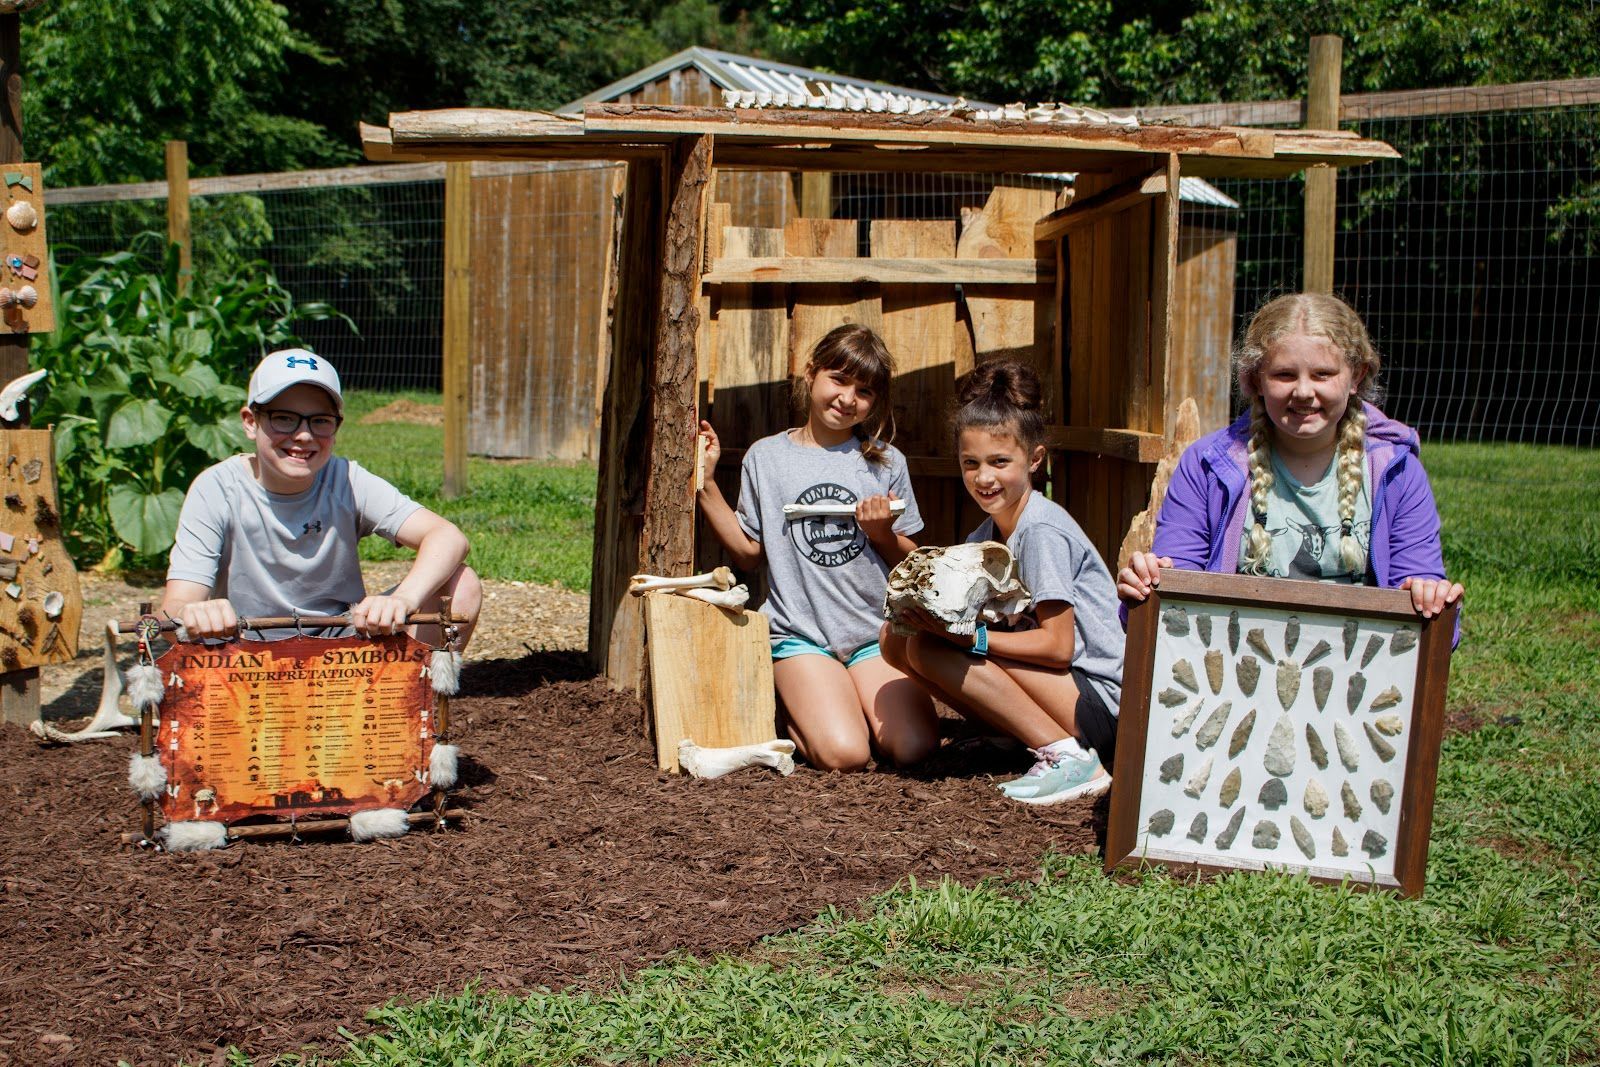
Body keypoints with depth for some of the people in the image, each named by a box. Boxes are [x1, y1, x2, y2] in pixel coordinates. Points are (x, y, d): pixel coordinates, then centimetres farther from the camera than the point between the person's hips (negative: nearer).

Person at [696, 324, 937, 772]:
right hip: (801, 636, -2)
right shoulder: (766, 457, 4)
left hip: (875, 634, 2)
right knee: (844, 756, -23)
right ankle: (797, 715, 9)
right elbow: (749, 553, 7)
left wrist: (883, 535, -11)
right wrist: (706, 484, 2)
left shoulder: (886, 463, 6)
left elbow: (908, 563, 10)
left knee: (915, 746, -19)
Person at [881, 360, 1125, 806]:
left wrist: (967, 635, -24)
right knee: (898, 639, 1)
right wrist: (926, 607, -17)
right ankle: (1018, 735, 2)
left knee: (930, 649, -21)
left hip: (1103, 703, -8)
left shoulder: (1042, 532, -15)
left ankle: (1070, 758, -16)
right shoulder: (987, 535, 9)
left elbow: (1057, 646, -20)